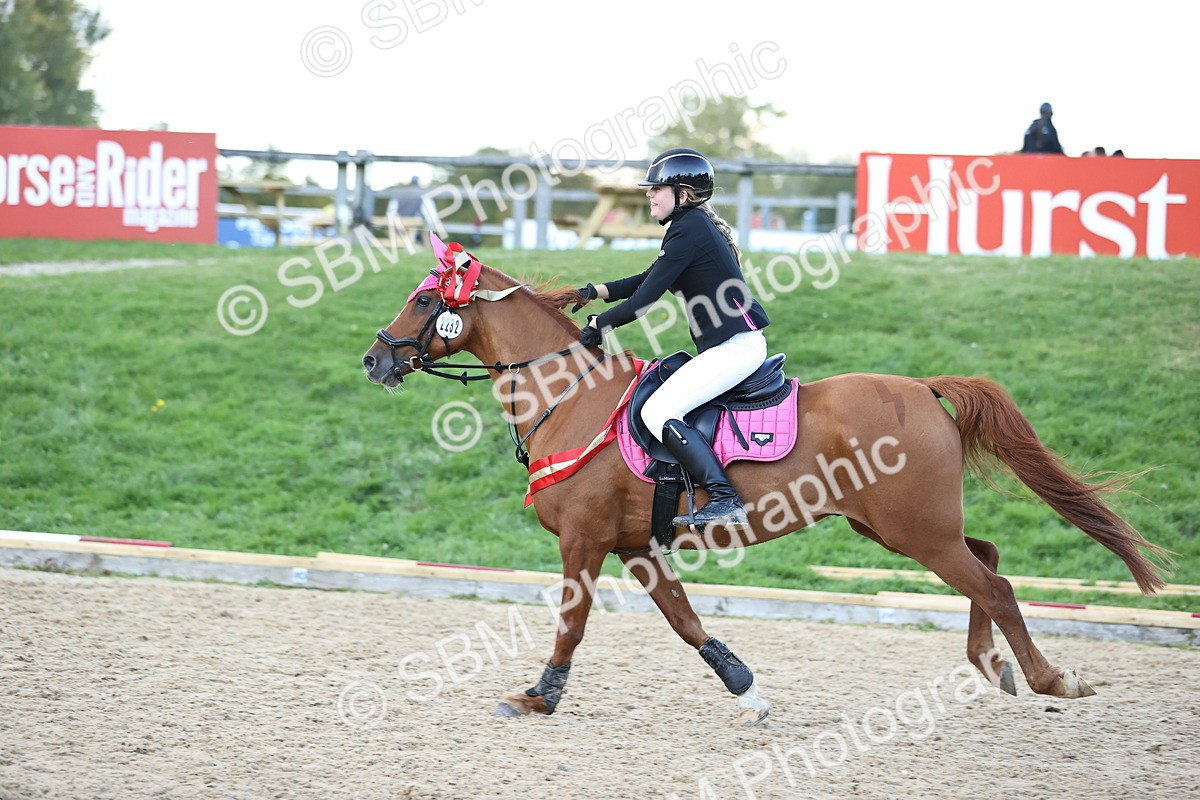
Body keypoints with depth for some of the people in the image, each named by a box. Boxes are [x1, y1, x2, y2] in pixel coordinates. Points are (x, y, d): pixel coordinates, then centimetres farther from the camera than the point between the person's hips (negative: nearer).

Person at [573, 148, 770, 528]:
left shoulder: (688, 229, -13)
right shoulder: (695, 225, 18)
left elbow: (645, 298, -14)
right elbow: (647, 280, 26)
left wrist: (599, 326, -4)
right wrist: (593, 292, 17)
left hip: (736, 346, -11)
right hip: (729, 346, 11)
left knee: (658, 412, -19)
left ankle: (725, 500, -28)